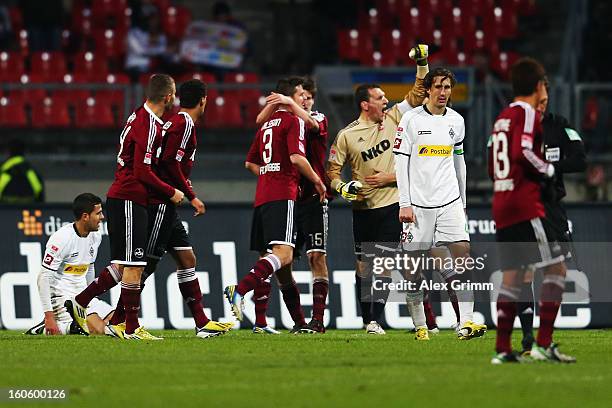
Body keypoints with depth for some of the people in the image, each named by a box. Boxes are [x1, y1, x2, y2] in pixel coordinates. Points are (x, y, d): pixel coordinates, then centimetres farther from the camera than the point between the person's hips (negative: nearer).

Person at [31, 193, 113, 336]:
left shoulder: (95, 236, 6)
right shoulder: (62, 238, -19)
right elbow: (43, 277, -20)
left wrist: (91, 298, 22)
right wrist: (49, 316, -23)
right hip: (61, 296, -9)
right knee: (98, 330, -27)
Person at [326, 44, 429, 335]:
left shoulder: (392, 119, 4)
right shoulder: (346, 136, -2)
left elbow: (417, 95, 9)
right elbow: (332, 170, 2)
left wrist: (422, 64, -2)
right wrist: (343, 188, -17)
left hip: (391, 204, 1)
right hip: (363, 208, -1)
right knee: (363, 264, 4)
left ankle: (375, 319, -5)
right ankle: (367, 318, 14)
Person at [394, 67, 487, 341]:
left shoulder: (456, 121, 10)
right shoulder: (411, 119, -2)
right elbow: (401, 162, -3)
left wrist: (462, 202, 20)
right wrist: (404, 203, -9)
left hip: (449, 201, 3)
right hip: (418, 203, -3)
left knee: (462, 252, -11)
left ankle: (466, 323, -15)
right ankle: (420, 326, 10)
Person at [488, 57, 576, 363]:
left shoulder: (502, 118, 18)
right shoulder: (527, 114, -8)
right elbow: (522, 153, -23)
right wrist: (548, 171, -8)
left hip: (501, 207, 9)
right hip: (524, 206, -9)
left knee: (511, 275, 10)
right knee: (556, 267, -6)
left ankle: (502, 349, 8)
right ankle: (544, 344, -13)